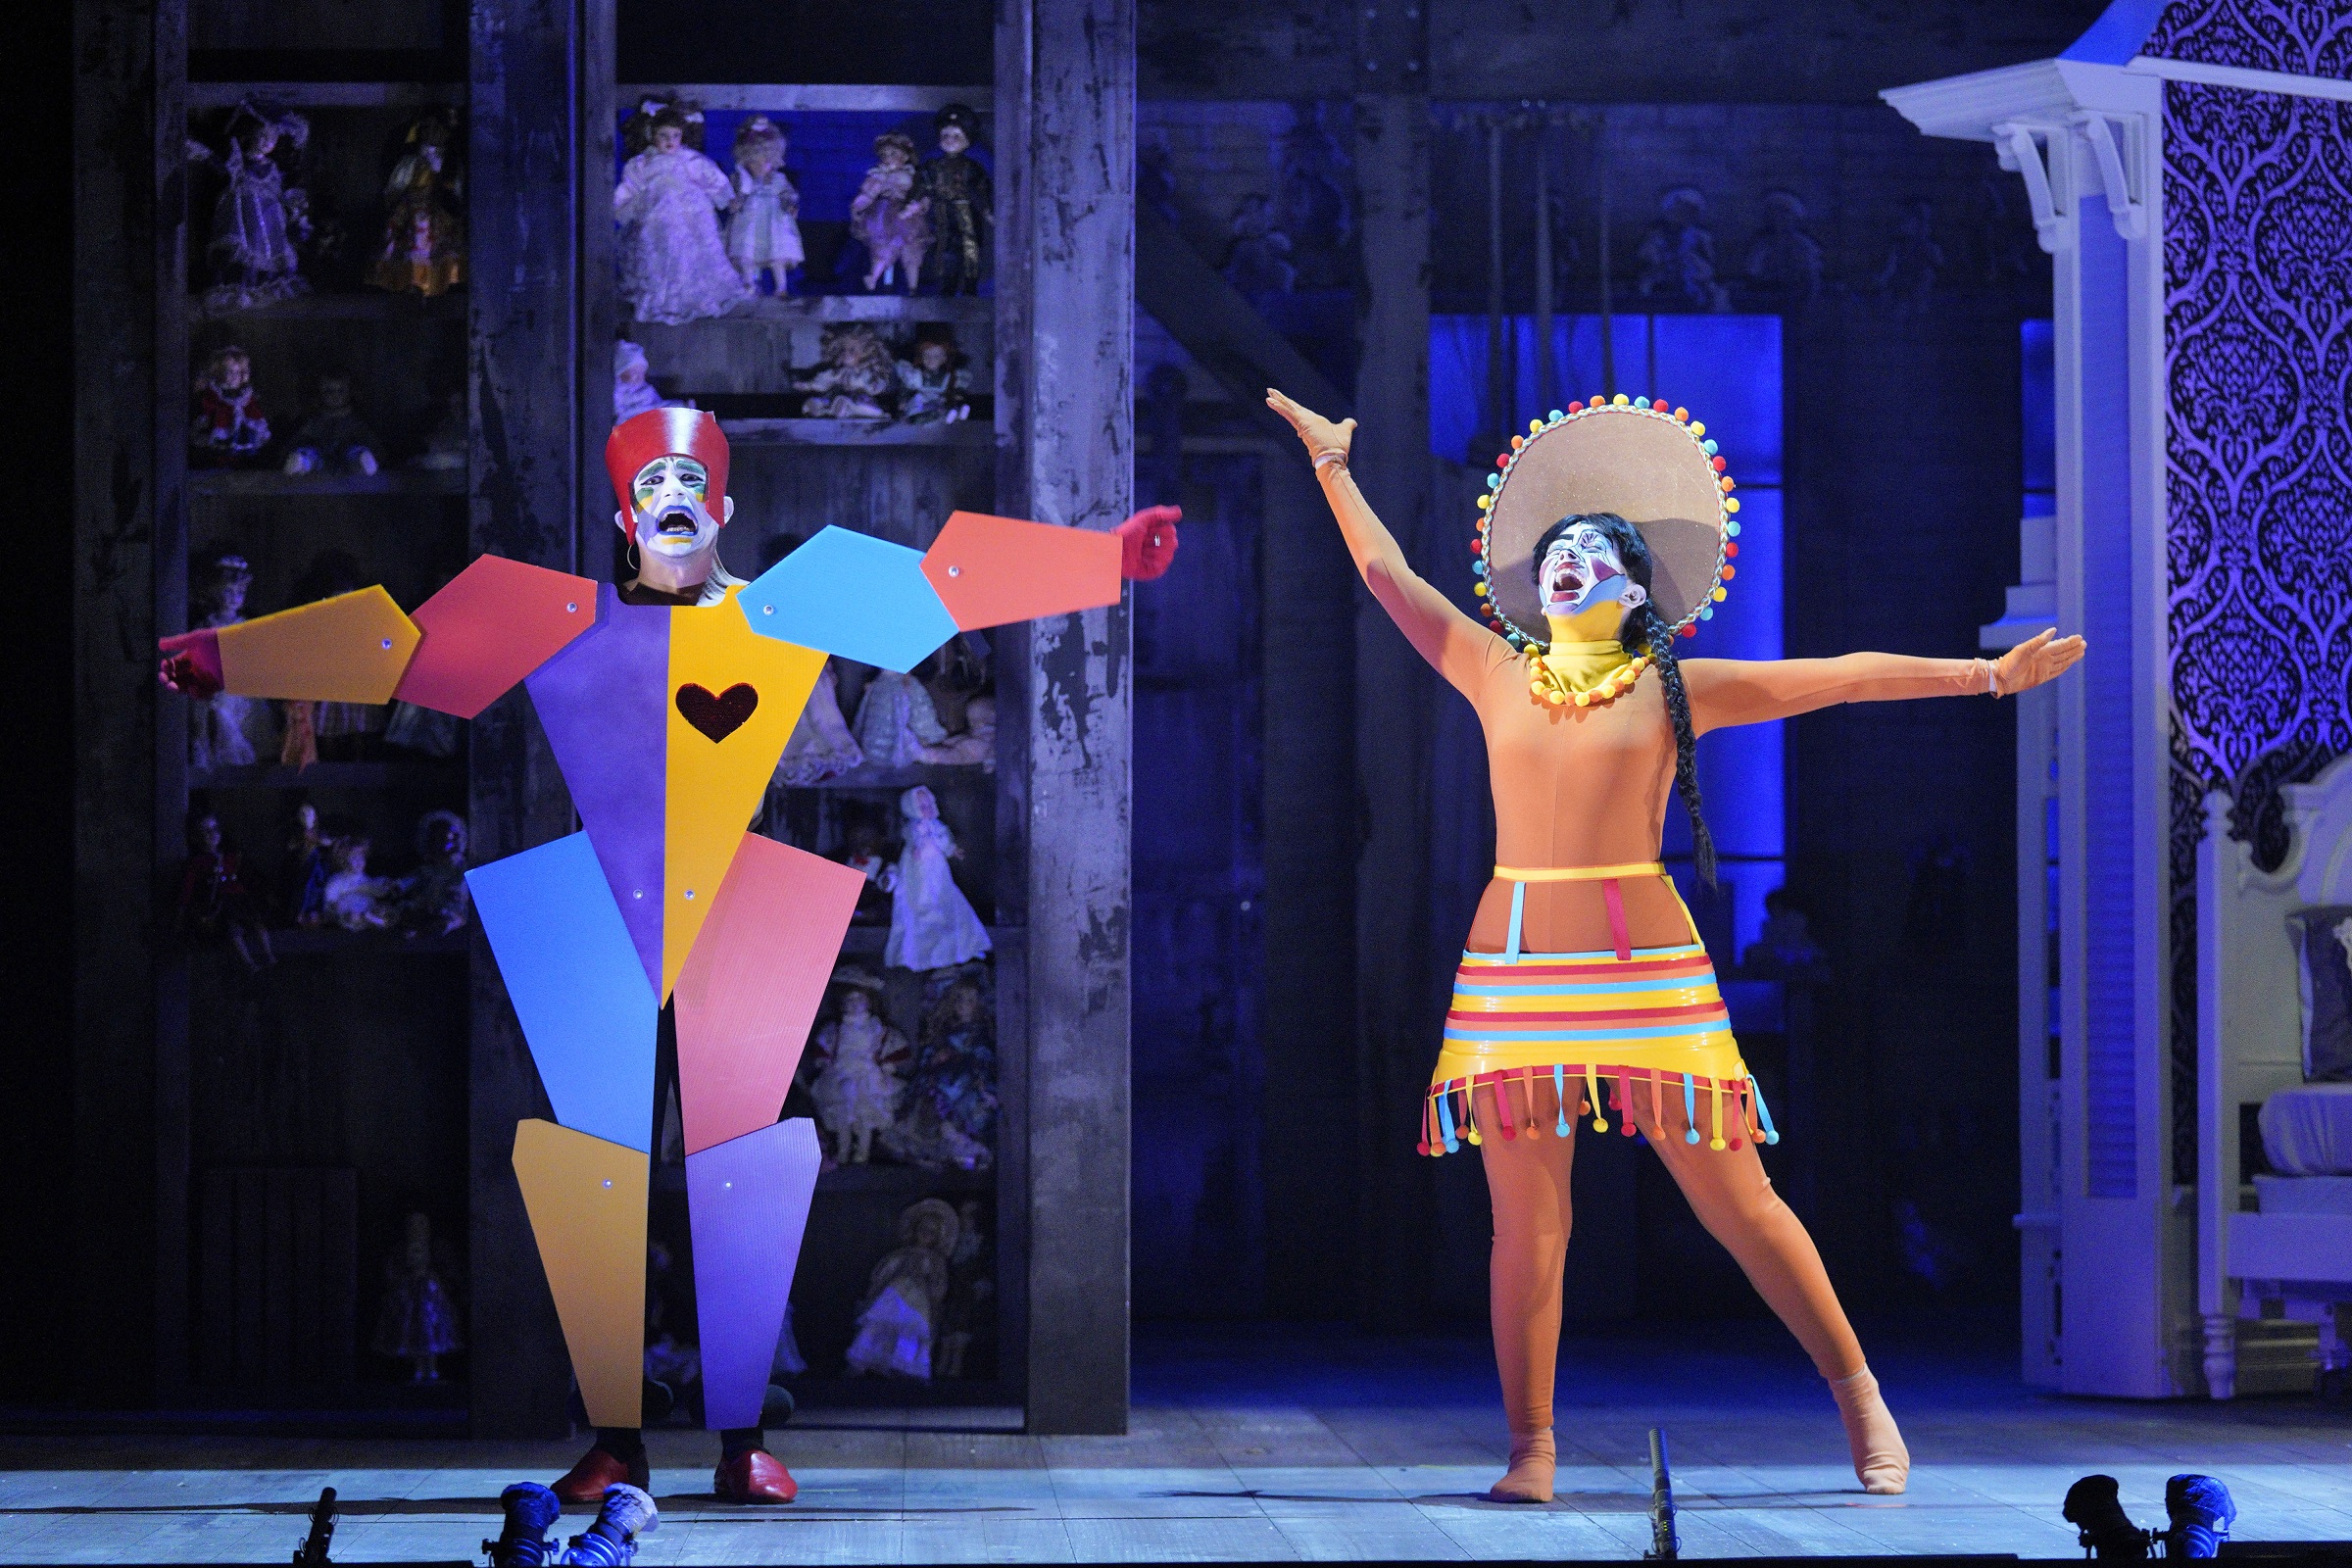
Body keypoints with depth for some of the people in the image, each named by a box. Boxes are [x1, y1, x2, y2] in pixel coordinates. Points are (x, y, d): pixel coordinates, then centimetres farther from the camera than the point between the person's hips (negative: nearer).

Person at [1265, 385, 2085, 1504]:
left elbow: (1839, 677, 4)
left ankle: (1859, 1397, 12)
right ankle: (1531, 1453, 7)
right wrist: (1332, 466, 28)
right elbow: (1386, 574, 21)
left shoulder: (1676, 688, 6)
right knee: (1526, 1228, 0)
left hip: (1642, 962, -2)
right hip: (1513, 965, 2)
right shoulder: (1495, 674, 13)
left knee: (1737, 1204, -1)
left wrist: (1983, 675, 1)